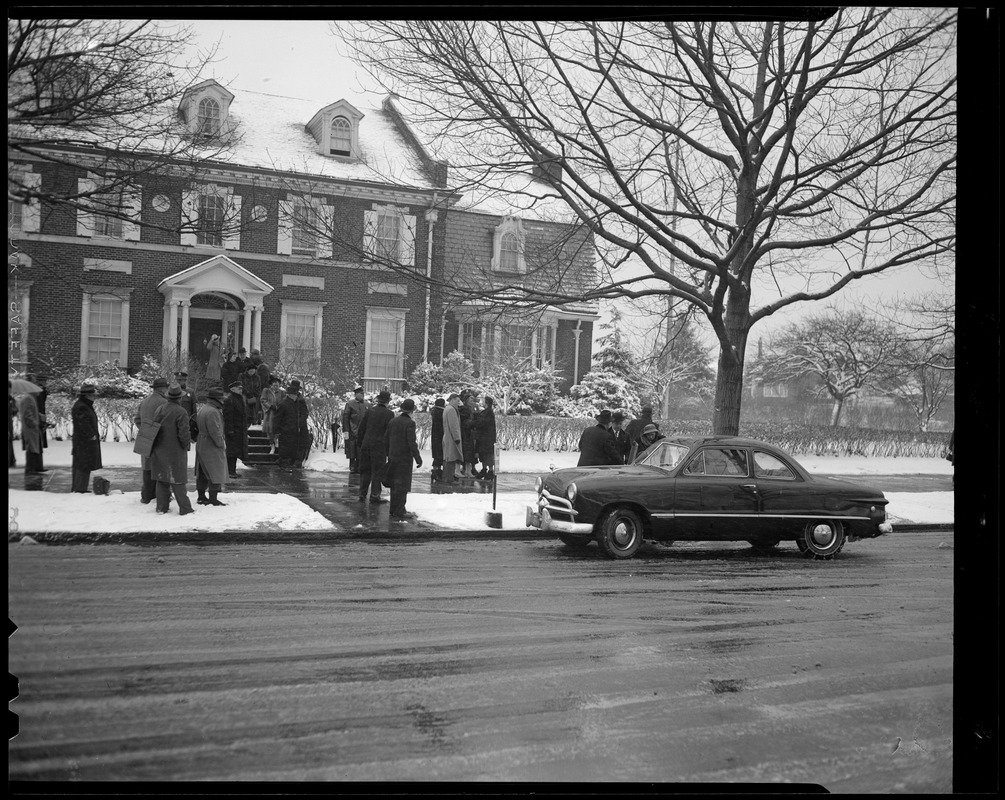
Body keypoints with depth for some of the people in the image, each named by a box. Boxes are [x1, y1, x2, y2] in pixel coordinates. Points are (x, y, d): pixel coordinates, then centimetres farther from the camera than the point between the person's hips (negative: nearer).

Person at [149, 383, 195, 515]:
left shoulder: (159, 410, 3)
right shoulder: (181, 412, -18)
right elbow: (184, 433, -20)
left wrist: (156, 445, 18)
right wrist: (186, 445, -2)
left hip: (159, 451, 6)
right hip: (175, 451, -6)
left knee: (162, 479, 13)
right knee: (177, 480, 0)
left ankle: (162, 507, 16)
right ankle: (185, 508, 3)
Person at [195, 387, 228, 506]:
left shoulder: (202, 408, 10)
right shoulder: (212, 412, -22)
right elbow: (214, 431, -25)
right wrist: (221, 443, -12)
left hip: (201, 444, 10)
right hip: (212, 447, -10)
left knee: (202, 473, 16)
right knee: (215, 473, -3)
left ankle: (201, 497, 24)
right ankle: (213, 499, -1)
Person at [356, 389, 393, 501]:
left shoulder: (370, 410, 3)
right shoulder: (389, 414, -9)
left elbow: (361, 427, 6)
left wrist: (359, 443, 15)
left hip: (366, 444, 4)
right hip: (379, 446, -4)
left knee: (365, 470, 14)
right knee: (378, 471, 5)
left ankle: (362, 494, 17)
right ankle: (374, 495, 6)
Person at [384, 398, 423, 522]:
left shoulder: (393, 421, 6)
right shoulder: (410, 423, -15)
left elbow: (386, 439, 12)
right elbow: (411, 443, -20)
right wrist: (418, 458, -13)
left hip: (393, 457, 7)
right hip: (405, 458, -7)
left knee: (395, 485, 17)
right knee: (402, 486, 1)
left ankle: (394, 510, 27)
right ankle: (399, 513, 4)